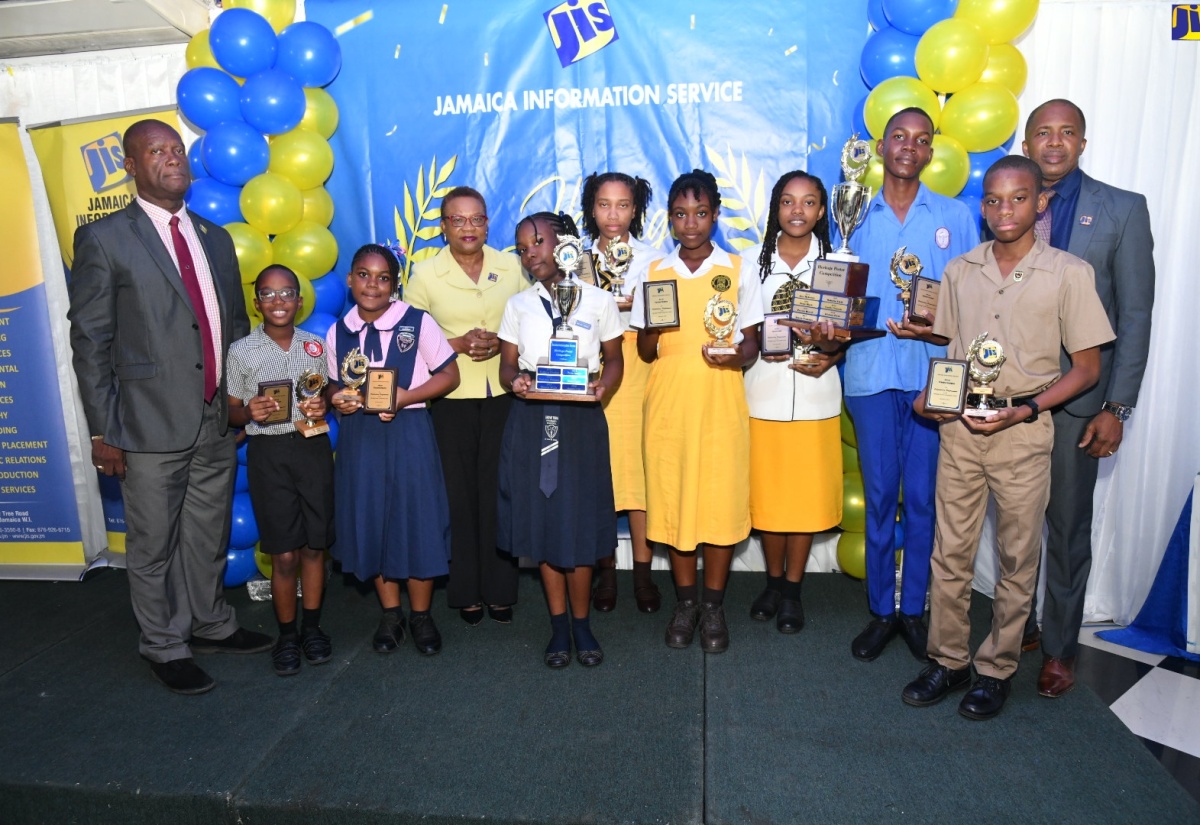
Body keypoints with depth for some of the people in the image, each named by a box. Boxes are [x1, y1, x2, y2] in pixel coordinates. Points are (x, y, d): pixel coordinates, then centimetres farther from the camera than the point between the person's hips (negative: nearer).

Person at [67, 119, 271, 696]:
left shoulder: (215, 238, 12)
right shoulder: (103, 239, -4)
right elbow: (90, 341, -6)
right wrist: (104, 431, -9)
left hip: (219, 423, 5)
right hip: (153, 428, -5)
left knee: (209, 537, 18)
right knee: (154, 546, 9)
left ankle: (211, 625, 36)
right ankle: (165, 647, 27)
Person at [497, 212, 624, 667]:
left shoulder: (598, 300, 4)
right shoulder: (518, 304, 10)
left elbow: (614, 358, 8)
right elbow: (507, 364, 9)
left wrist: (603, 385, -13)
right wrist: (514, 380, -14)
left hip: (581, 421, -2)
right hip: (531, 422, 2)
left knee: (581, 522, 1)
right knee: (540, 521, 6)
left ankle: (581, 623, 20)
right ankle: (558, 626, 21)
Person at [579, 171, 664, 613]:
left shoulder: (653, 259, 9)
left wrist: (636, 306, -11)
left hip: (638, 373, -1)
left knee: (641, 466, -4)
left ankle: (643, 571, 8)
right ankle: (605, 569, 12)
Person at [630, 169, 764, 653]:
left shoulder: (740, 271, 5)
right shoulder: (654, 274, 8)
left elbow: (751, 343, 5)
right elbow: (645, 352, 9)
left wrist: (737, 355, -18)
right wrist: (651, 330, -13)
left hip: (721, 405, -1)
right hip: (667, 406, 1)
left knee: (722, 500, 0)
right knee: (671, 499, 4)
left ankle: (714, 604, 18)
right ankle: (685, 600, 22)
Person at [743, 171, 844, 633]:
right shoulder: (754, 261, 4)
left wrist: (829, 356, -17)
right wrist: (773, 351, -14)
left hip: (814, 393, 0)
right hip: (763, 392, 0)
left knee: (807, 493, 5)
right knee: (765, 491, 6)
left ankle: (793, 590, 21)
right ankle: (773, 582, 26)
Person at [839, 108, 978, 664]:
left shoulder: (955, 217, 8)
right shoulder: (855, 218, 11)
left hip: (933, 373, 0)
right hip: (871, 372, 1)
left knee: (923, 497, 4)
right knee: (879, 495, 6)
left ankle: (914, 608, 20)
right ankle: (881, 611, 18)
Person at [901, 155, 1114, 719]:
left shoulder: (1068, 274, -4)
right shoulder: (959, 271, 6)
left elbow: (1086, 367, -2)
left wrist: (1026, 409, -15)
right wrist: (929, 396, -4)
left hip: (1023, 434, -3)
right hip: (959, 427, 3)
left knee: (1017, 559, 8)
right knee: (950, 551, 8)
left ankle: (996, 669, 24)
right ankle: (947, 661, 23)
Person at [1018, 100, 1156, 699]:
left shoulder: (1122, 210, -2)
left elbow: (1135, 315, -4)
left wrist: (1117, 408, -9)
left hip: (1075, 397, -2)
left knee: (1067, 527, 7)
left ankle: (1059, 649, 23)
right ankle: (1018, 627, 30)